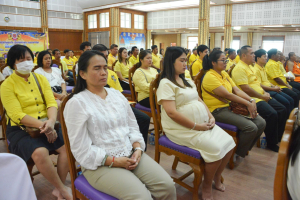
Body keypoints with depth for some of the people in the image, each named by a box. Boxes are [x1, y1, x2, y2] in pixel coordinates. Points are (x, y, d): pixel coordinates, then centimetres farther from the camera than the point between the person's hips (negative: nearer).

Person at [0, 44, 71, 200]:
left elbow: (52, 103, 0)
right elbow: (17, 115, -13)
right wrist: (42, 125, -26)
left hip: (47, 124, 4)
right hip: (20, 129, -3)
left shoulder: (41, 78, 10)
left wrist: (51, 122, -21)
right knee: (39, 153, -33)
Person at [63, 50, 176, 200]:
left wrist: (137, 149, -5)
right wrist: (114, 161, -15)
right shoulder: (76, 103, -9)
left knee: (167, 186, -9)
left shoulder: (117, 94, 10)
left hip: (131, 154, 6)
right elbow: (82, 150, -12)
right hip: (100, 164, -5)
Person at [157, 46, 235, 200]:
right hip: (183, 129, -8)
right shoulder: (166, 83, -13)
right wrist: (196, 126, -17)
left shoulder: (187, 81, 16)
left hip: (203, 124, 9)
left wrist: (210, 116, 0)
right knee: (216, 149, -21)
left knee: (229, 143, -3)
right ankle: (207, 186, 5)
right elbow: (172, 113, -21)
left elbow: (199, 100, 18)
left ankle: (217, 177, 21)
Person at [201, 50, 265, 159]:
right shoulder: (210, 77, -14)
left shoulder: (224, 74, 15)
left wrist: (251, 100, -8)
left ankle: (244, 149, 13)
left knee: (261, 123, -3)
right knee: (251, 127, -23)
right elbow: (227, 95, -17)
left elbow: (236, 90, 8)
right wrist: (247, 103, -14)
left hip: (231, 106, 9)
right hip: (218, 110, -9)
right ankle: (237, 153, 1)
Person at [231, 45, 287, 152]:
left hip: (261, 97, 11)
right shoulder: (239, 68, -15)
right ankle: (271, 143, -7)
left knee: (282, 109, 5)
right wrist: (262, 96, -13)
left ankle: (277, 138, 16)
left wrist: (265, 93, 8)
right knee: (272, 114, -25)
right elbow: (245, 88, -22)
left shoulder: (250, 66, 19)